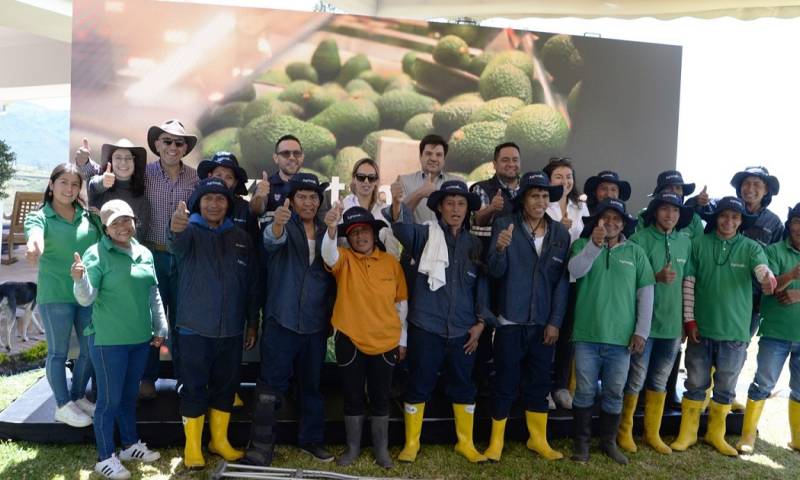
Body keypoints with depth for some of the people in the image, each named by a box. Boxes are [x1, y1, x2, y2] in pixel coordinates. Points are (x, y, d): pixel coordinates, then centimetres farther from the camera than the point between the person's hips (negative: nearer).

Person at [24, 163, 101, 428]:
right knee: (58, 352, 6)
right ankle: (63, 406, 18)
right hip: (55, 295, -4)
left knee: (89, 350, 11)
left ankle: (78, 397, 30)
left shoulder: (90, 217, 6)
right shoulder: (39, 216, -5)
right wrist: (34, 248, -50)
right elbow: (35, 236, -26)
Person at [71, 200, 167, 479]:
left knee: (130, 395, 19)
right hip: (108, 340, -6)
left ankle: (130, 445, 34)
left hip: (140, 338, 6)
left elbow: (154, 294, 13)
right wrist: (80, 280, -36)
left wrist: (160, 328, 13)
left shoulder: (144, 253, 6)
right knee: (109, 399, 3)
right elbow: (86, 299, -15)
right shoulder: (97, 254, -12)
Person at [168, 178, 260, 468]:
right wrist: (176, 229, -57)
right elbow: (178, 244, -33)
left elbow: (252, 285, 10)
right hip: (195, 329, -4)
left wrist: (252, 324, 9)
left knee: (226, 387, 13)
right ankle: (192, 446, 21)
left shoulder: (241, 238, 6)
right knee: (195, 388, 4)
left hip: (231, 330, 4)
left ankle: (219, 441, 30)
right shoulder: (191, 231, -6)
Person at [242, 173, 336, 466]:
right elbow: (273, 240, -29)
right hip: (282, 320, -4)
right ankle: (262, 446, 4)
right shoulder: (286, 225, -3)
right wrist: (277, 223, -51)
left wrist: (331, 314, 11)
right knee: (271, 385, -4)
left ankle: (312, 439, 28)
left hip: (316, 323, 4)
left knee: (312, 384, 15)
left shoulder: (327, 232, 9)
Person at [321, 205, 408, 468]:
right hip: (350, 341, -1)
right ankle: (353, 447, 29)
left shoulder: (391, 263, 0)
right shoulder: (343, 259, -4)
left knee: (380, 398, 12)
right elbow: (328, 253, -29)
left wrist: (402, 339, 7)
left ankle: (381, 448, 28)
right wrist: (331, 229, -50)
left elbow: (401, 303, 6)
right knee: (353, 397, 11)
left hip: (385, 342, 1)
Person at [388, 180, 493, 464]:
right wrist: (397, 204, -44)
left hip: (462, 330, 3)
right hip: (426, 326, -3)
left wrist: (481, 322, 5)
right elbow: (403, 228, -23)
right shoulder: (426, 234, -2)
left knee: (463, 386, 13)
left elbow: (482, 284, 11)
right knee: (419, 385, 6)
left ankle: (465, 443, 30)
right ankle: (411, 443, 22)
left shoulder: (474, 244, 9)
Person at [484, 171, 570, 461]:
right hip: (510, 320, -3)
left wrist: (555, 321, -1)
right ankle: (496, 440, 20)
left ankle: (538, 439, 30)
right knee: (505, 383, 6)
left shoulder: (561, 233, 3)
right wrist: (500, 249, -32)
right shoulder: (504, 225, -4)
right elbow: (495, 272, -11)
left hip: (543, 323, 3)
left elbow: (562, 280, 4)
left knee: (539, 382, 14)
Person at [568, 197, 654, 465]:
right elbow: (575, 271, -17)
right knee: (585, 392, 7)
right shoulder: (583, 245, 4)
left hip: (621, 337, 1)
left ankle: (609, 442, 29)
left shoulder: (636, 252, 6)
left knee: (614, 394, 12)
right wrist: (594, 244, -29)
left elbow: (646, 293, 4)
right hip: (587, 335, -1)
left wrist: (641, 331, -1)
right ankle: (582, 442, 21)